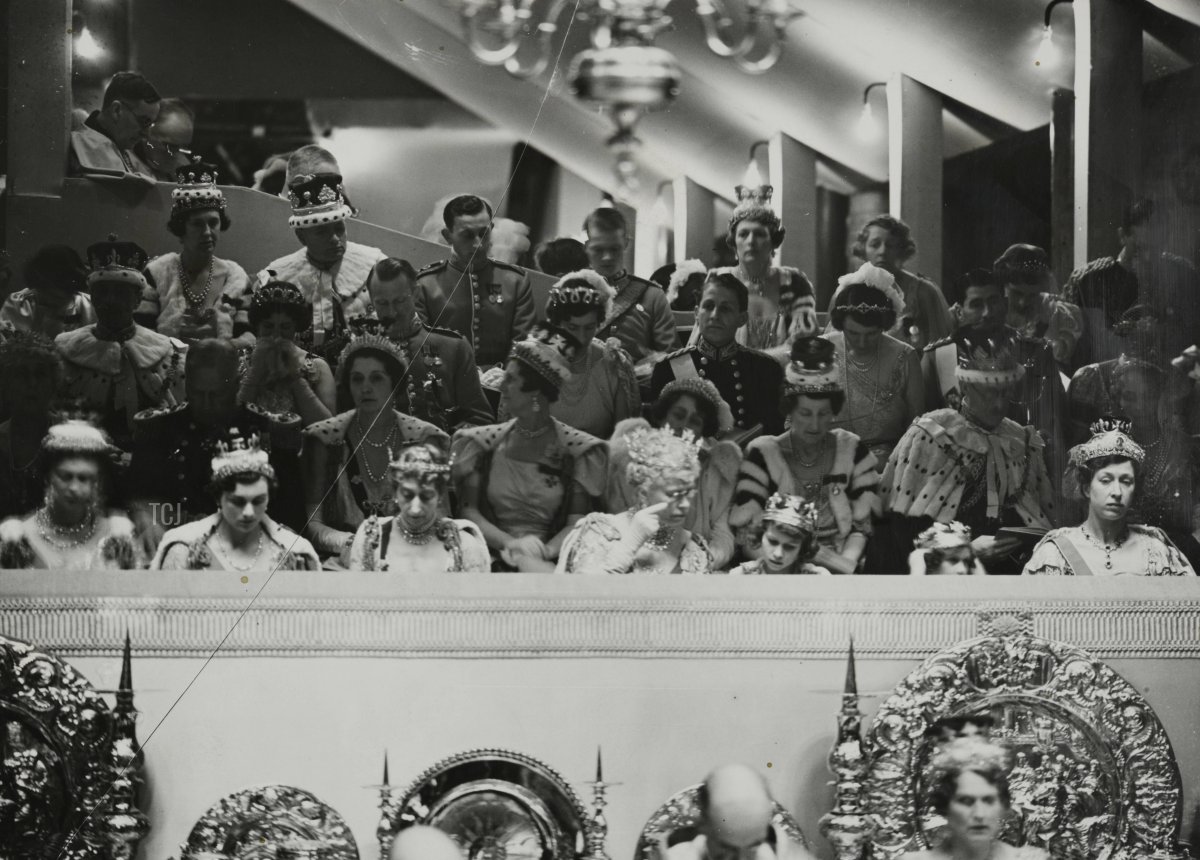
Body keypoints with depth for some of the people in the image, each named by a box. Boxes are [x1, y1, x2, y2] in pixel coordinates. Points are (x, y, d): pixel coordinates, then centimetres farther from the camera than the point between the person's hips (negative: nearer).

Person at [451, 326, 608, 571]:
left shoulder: (577, 450, 3)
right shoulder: (482, 443, 9)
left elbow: (577, 522, -1)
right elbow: (468, 510, 3)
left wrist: (547, 550, -20)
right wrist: (509, 543, -15)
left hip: (550, 559, -2)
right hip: (494, 555, 2)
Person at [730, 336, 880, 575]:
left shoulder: (852, 450, 10)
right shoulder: (763, 453, 3)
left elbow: (863, 525, 8)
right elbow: (745, 531, -5)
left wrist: (848, 561, -13)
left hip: (842, 570, 2)